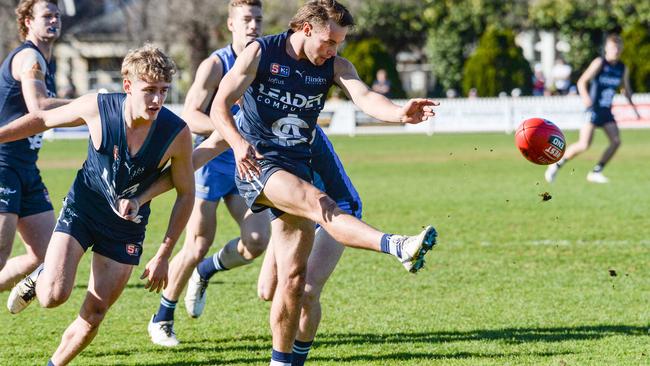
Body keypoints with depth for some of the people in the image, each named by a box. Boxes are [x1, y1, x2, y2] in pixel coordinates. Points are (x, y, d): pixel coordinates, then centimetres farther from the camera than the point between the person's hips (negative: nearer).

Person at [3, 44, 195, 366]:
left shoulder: (177, 133, -21)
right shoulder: (97, 108, -21)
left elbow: (185, 194, -6)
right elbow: (43, 119, -1)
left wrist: (163, 256, -5)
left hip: (126, 228, 1)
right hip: (82, 208, -1)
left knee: (94, 313, 0)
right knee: (53, 297, -17)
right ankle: (39, 278, 19)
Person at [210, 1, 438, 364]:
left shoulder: (336, 66, 3)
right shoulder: (261, 53, -5)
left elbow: (364, 97, -16)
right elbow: (220, 105, -10)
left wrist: (399, 113, -39)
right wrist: (238, 143, -31)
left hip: (297, 167, 6)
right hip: (258, 166, -6)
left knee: (294, 276, 2)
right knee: (319, 202, -32)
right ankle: (397, 246, -54)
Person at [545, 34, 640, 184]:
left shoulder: (623, 69, 6)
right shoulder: (599, 63, -11)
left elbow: (626, 89, 21)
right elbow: (582, 81, -14)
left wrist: (633, 106, 11)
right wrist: (585, 97, -32)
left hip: (606, 110, 6)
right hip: (593, 109, -6)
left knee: (616, 141, -9)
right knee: (584, 145, -16)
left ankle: (596, 172, 2)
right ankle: (556, 165, 1)